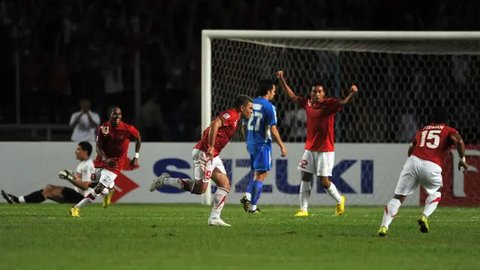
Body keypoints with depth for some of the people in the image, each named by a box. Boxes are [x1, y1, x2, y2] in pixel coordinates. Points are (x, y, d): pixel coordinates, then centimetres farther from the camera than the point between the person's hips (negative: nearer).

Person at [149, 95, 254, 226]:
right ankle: (165, 180, 0)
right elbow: (215, 124, -29)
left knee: (225, 185, 4)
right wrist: (211, 147, -31)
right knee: (200, 188, -12)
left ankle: (214, 218, 2)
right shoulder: (231, 114, -11)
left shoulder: (235, 117, 20)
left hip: (213, 156, 11)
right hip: (204, 153, -11)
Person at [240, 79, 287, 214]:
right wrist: (282, 146, -11)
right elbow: (272, 128, -17)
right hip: (263, 144, -7)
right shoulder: (269, 107, -13)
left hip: (251, 143, 7)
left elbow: (244, 124, 13)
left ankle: (247, 196, 1)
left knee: (257, 173, 20)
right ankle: (253, 206, -2)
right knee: (261, 175, 0)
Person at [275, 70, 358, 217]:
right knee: (305, 178, 3)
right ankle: (303, 209, 10)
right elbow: (292, 96, 16)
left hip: (325, 150, -5)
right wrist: (282, 80, 13)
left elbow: (343, 102, -26)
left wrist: (352, 93, -46)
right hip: (310, 148, 5)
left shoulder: (329, 104, -10)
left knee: (324, 181, -6)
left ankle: (339, 200, 20)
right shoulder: (308, 104, 5)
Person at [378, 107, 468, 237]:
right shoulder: (449, 131, 18)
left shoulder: (422, 130, 28)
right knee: (435, 193, 27)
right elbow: (459, 141, -2)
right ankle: (425, 216, 3)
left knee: (398, 197, 5)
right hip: (432, 167, -2)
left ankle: (384, 226, -11)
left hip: (413, 161, 2)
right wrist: (462, 159, 5)